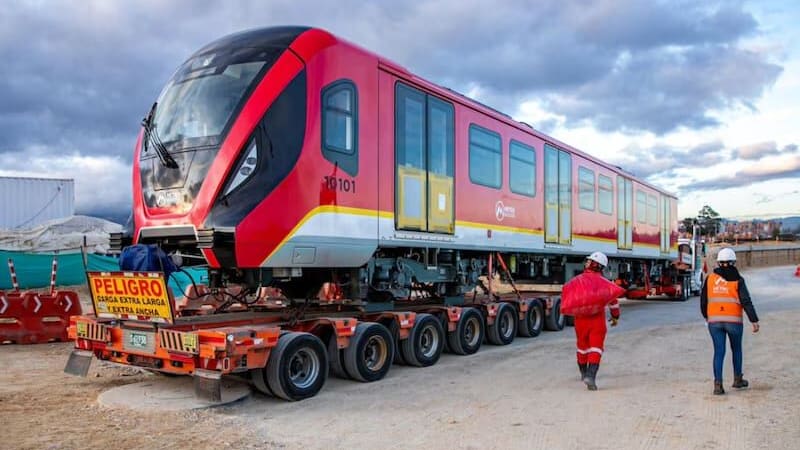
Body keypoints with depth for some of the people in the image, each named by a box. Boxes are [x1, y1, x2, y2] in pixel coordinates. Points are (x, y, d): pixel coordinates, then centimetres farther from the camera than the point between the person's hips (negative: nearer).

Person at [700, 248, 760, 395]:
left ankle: (718, 384, -6)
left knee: (719, 351, 2)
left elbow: (703, 301, 10)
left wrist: (706, 316, 25)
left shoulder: (710, 278, 5)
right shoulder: (737, 280, -3)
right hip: (734, 321, -1)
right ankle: (737, 379, 31)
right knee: (736, 349, 19)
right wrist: (754, 321, -10)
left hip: (714, 321, 1)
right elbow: (746, 302, -11)